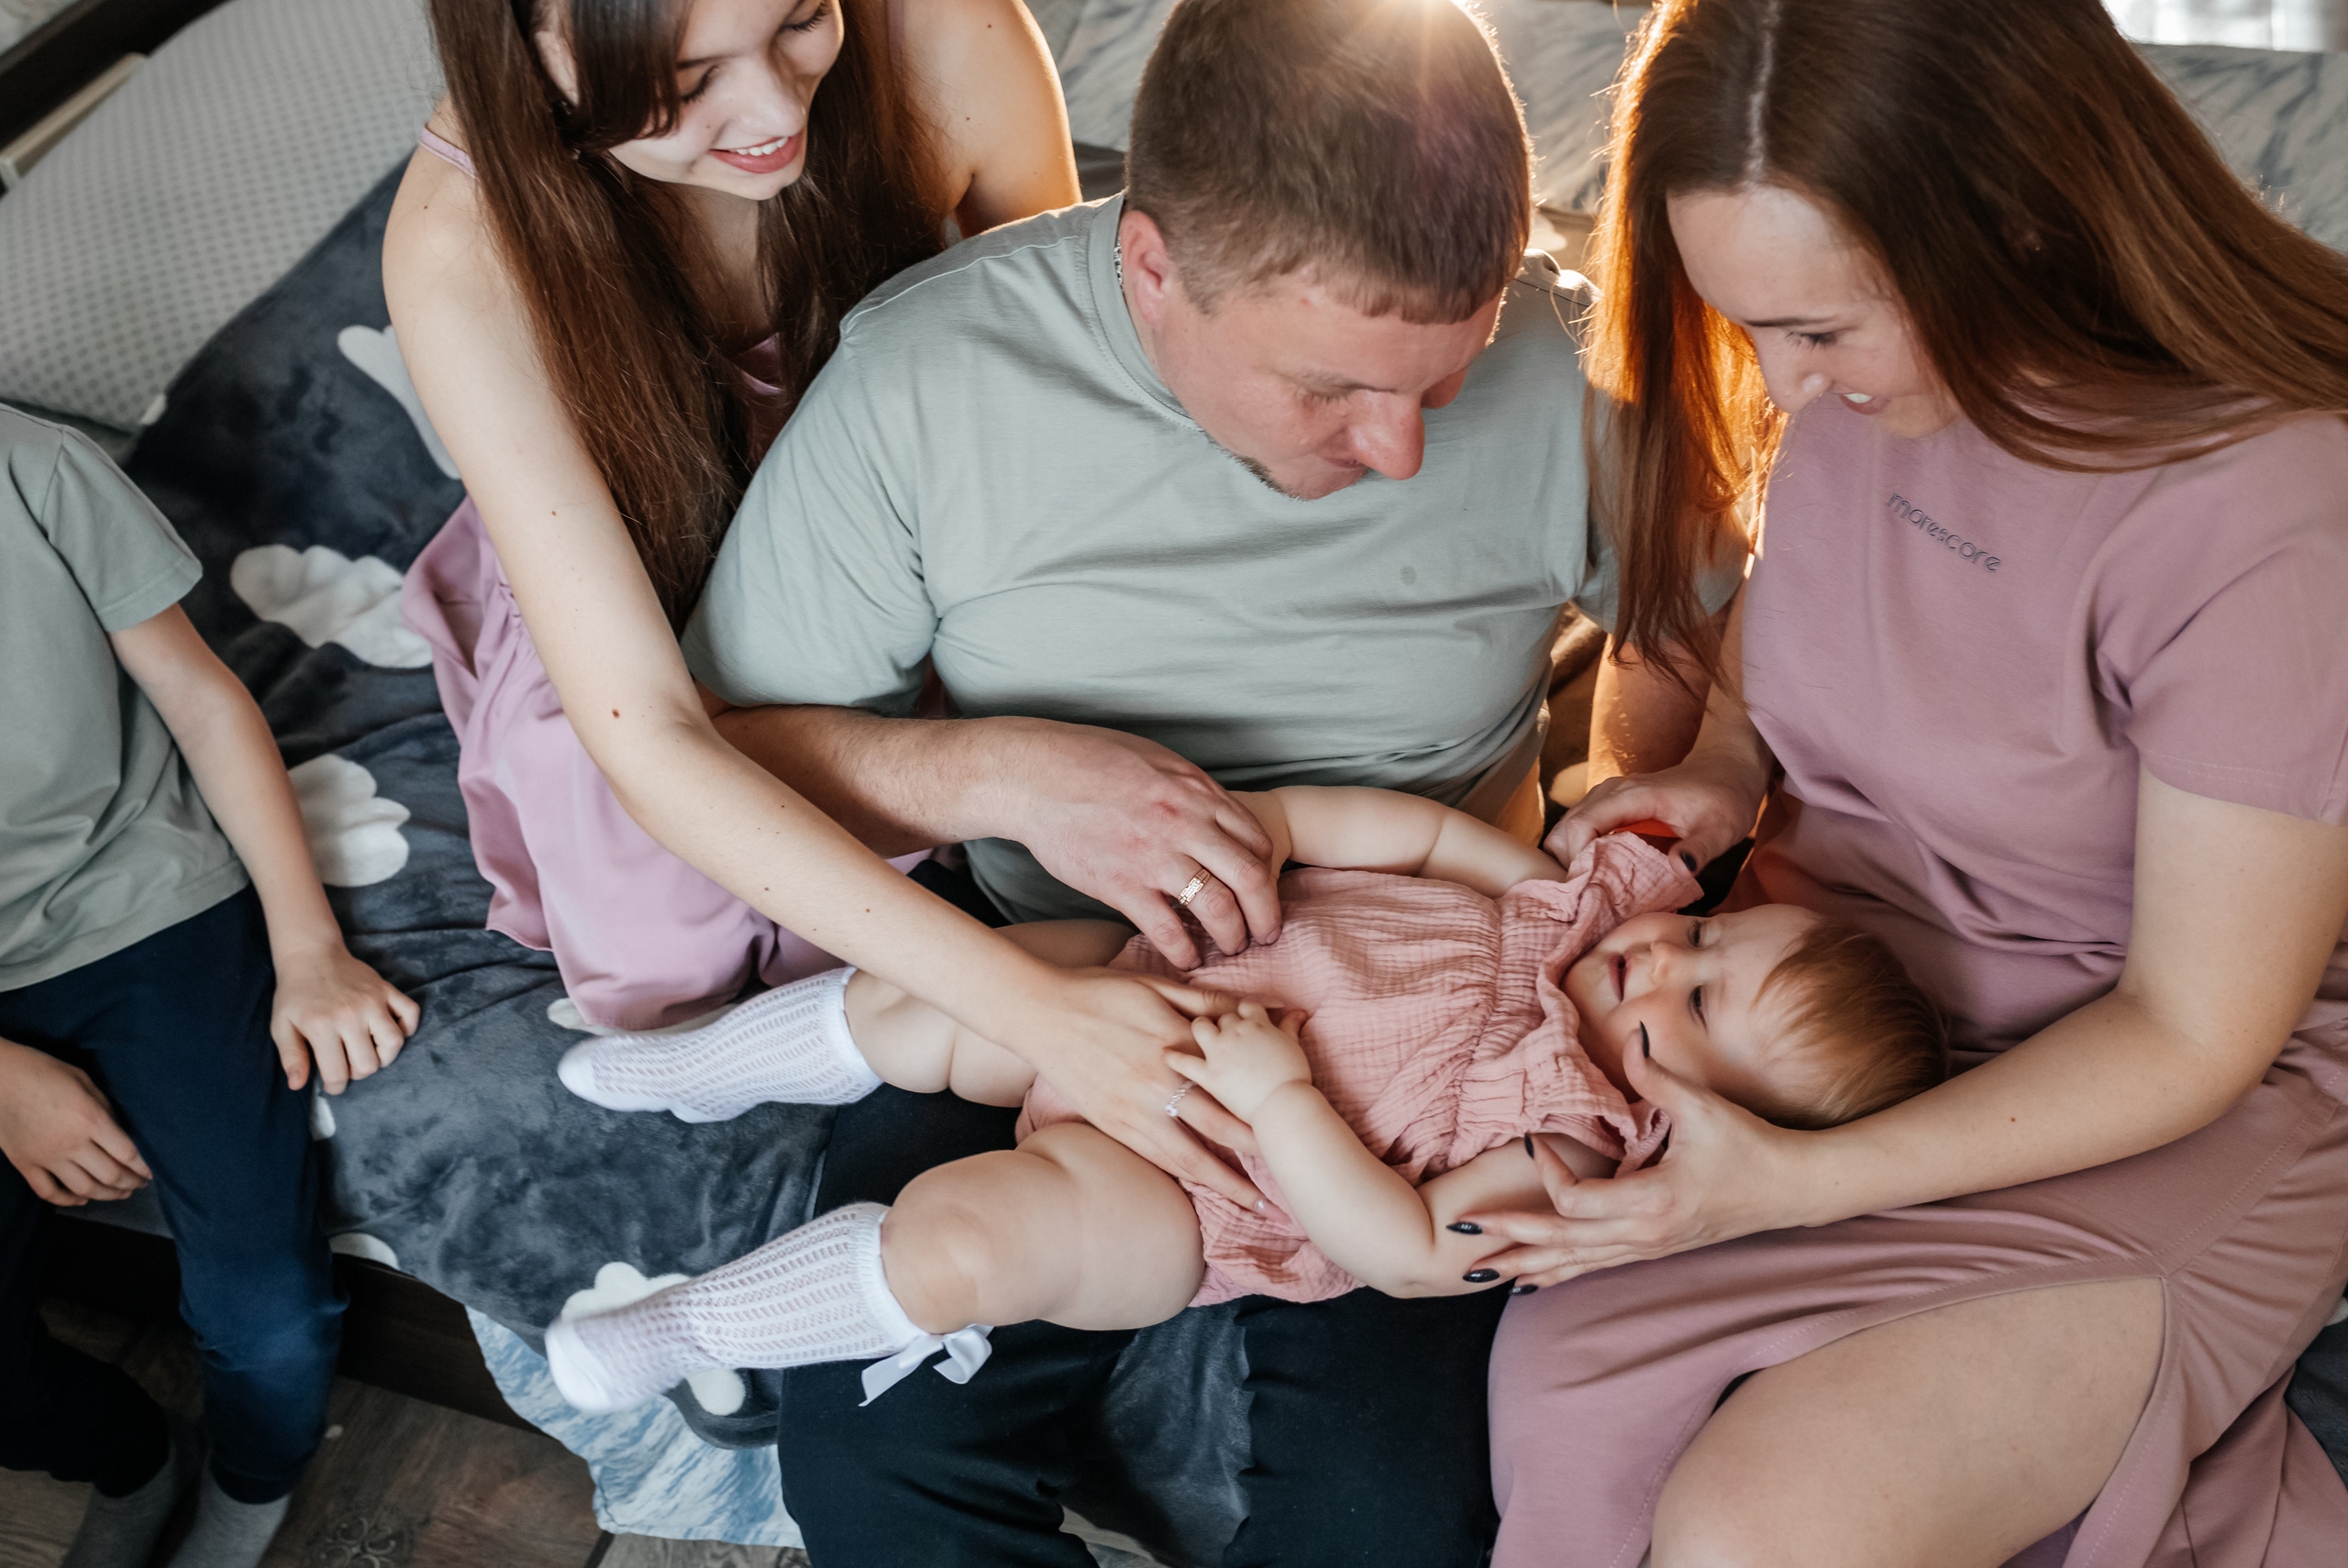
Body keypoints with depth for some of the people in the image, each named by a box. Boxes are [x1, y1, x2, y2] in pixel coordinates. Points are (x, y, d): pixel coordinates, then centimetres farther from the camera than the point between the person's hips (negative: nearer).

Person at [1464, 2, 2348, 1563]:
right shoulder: (1855, 367, -7)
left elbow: (2192, 1035, -18)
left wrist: (1797, 1181, -23)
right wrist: (1729, 760, -4)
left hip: (2165, 1122, -5)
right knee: (1560, 1402, -17)